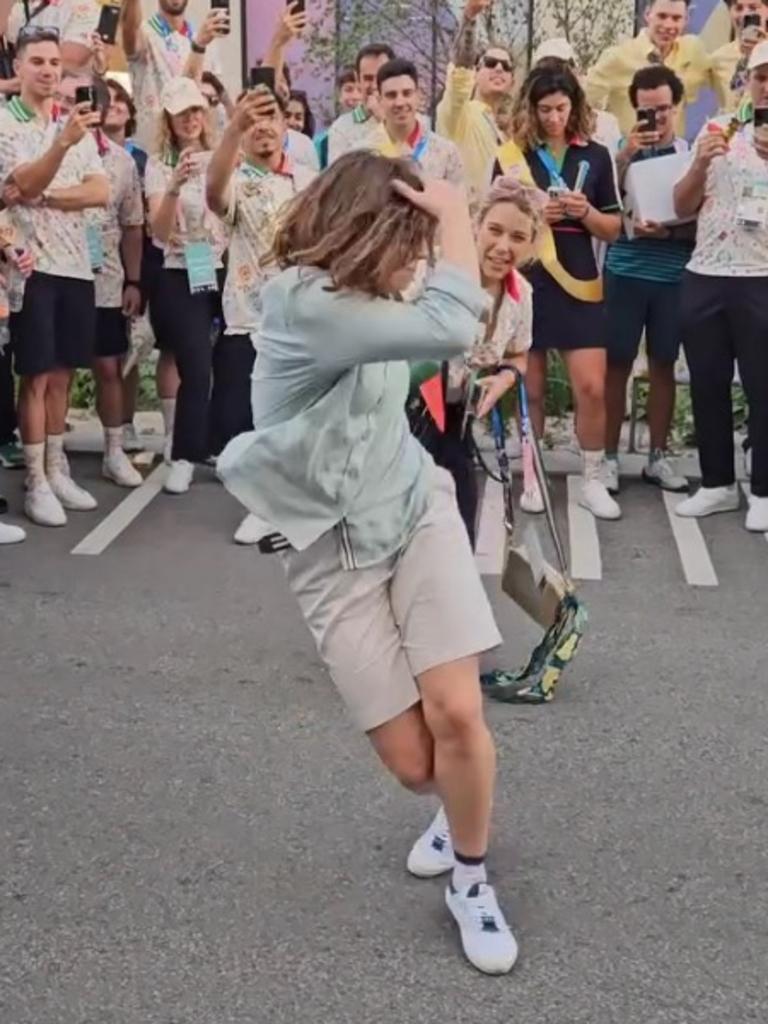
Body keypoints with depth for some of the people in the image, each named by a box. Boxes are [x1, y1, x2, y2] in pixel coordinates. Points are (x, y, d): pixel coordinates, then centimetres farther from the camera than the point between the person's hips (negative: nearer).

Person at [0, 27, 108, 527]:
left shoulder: (77, 125, 12)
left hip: (76, 263, 5)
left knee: (62, 374, 11)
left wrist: (43, 196, -13)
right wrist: (63, 142, -37)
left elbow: (101, 192, 0)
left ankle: (58, 470, 20)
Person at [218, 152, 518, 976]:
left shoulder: (362, 296, 0)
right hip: (335, 550, -5)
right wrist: (455, 217, -23)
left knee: (457, 712, -12)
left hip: (417, 512, 5)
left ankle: (471, 880, 13)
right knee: (413, 763, -2)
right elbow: (448, 329, -34)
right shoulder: (302, 305, -26)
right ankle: (461, 811, 36)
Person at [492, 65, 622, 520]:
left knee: (593, 388, -5)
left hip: (579, 282, 1)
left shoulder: (596, 156, 6)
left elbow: (614, 228, 9)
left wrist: (586, 212, -11)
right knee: (530, 389, 7)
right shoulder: (511, 156, 2)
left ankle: (594, 481, 10)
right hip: (525, 282, -1)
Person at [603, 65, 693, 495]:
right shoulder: (622, 149, 3)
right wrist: (626, 155, -16)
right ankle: (610, 455, 8)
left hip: (673, 276, 1)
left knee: (663, 365, 8)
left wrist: (668, 231, -16)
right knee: (618, 364, 0)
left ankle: (658, 456, 17)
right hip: (625, 272, -1)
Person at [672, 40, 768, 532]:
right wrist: (701, 163, -9)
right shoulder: (717, 129, 9)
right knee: (707, 384, 9)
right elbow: (683, 206, 8)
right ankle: (718, 483, 22)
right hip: (704, 277, 3)